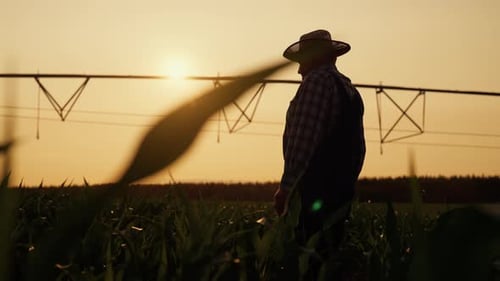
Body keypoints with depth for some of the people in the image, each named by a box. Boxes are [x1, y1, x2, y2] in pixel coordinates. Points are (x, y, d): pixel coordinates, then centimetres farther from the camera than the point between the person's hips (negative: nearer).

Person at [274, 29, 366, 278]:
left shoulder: (317, 80, -7)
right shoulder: (350, 89, 20)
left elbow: (303, 139, -17)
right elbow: (358, 146, 21)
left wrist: (285, 187, -16)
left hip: (315, 190, -9)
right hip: (340, 192, 9)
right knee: (330, 252, 11)